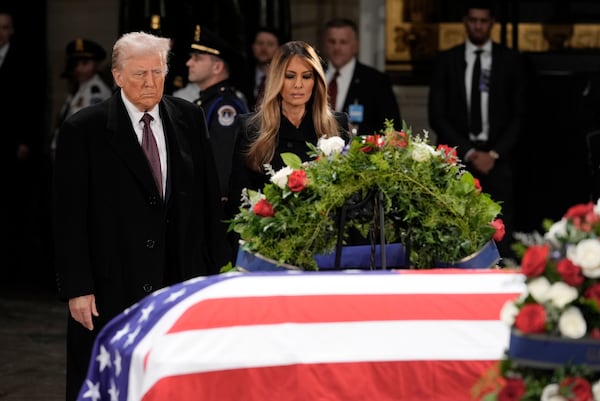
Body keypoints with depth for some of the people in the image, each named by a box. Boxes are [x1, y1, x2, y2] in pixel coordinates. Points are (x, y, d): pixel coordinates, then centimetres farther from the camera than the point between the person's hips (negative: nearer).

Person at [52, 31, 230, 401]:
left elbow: (210, 200, 11)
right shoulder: (83, 130, -5)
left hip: (182, 281, 3)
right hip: (113, 287, -3)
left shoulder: (189, 119, 6)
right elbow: (69, 216, -5)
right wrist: (77, 288, -10)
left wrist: (218, 267, 8)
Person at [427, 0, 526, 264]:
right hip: (457, 156, 0)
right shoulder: (446, 61, 8)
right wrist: (469, 153, -5)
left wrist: (494, 154, -5)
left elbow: (518, 115, 6)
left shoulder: (510, 61, 7)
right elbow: (437, 116, 4)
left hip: (497, 159, 0)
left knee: (501, 231, -8)